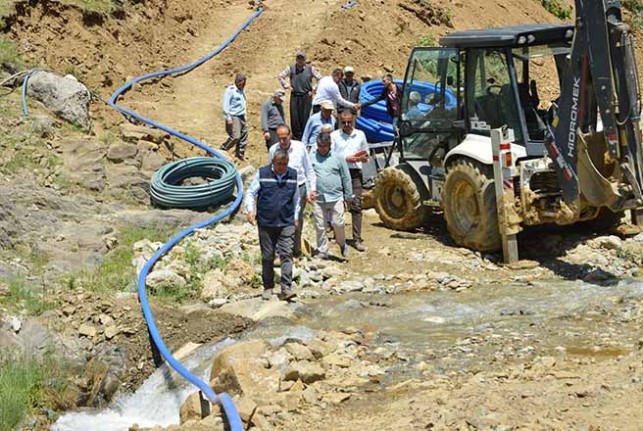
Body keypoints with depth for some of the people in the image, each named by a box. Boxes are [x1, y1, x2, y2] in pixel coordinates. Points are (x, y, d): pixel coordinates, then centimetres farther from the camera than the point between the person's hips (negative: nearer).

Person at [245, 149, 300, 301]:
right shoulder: (262, 174, -2)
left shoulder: (293, 175, 6)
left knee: (286, 254, -9)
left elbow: (296, 198, 16)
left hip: (286, 223, 1)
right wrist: (250, 209, -13)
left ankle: (286, 288, -11)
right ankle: (268, 287, 19)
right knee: (267, 257, 7)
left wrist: (296, 217, 15)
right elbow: (251, 193, 2)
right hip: (266, 223, -1)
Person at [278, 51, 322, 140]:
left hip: (306, 96, -1)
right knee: (295, 118, -1)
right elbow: (280, 76, 13)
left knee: (305, 117, -1)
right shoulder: (291, 68, 5)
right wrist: (287, 86, 5)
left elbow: (320, 79, 9)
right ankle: (296, 137, 8)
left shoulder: (310, 69, 4)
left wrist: (313, 89, 4)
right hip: (295, 96, 1)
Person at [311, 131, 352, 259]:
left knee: (338, 223, -5)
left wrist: (348, 196, 9)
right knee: (320, 227, 3)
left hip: (336, 197, -1)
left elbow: (346, 178, 9)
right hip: (318, 199, 1)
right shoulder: (311, 158, 5)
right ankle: (322, 251, 15)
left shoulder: (338, 158, 5)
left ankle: (342, 244, 23)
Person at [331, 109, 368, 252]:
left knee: (356, 206, -3)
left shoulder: (360, 135, 12)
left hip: (355, 173, 1)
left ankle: (357, 239, -3)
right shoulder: (334, 136, 3)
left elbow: (365, 152, 23)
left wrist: (364, 158, -1)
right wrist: (346, 159, -14)